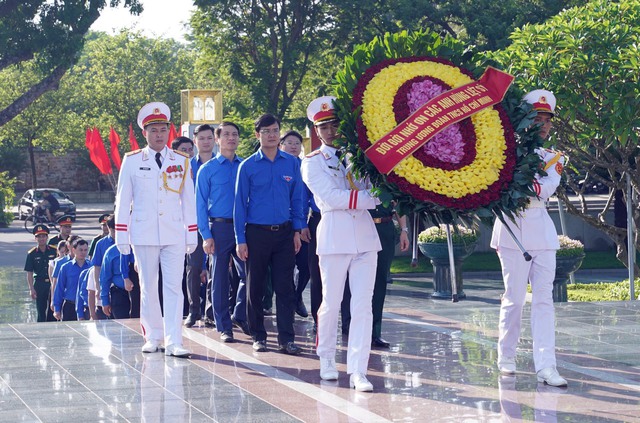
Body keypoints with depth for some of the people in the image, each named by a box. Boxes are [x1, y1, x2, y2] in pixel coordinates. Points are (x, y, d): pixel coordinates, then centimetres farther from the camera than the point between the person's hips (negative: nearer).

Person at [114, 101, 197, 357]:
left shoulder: (181, 161, 7)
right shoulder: (131, 161, 3)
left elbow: (188, 199, 10)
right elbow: (123, 200, 5)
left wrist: (192, 235, 7)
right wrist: (121, 236, 2)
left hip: (174, 235, 0)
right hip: (143, 235, 0)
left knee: (174, 288, -6)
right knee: (148, 288, 6)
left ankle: (173, 342, -10)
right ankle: (153, 337, 16)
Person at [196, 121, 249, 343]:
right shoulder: (207, 170, 2)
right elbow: (201, 204, 0)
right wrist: (206, 235, -9)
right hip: (219, 227, -2)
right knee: (220, 278, 2)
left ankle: (240, 316, 20)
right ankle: (224, 327, 10)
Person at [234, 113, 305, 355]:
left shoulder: (291, 163, 4)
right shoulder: (248, 166, 0)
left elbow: (297, 198, 10)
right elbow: (240, 203, 1)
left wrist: (297, 230, 4)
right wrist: (240, 240, -3)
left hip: (284, 233, 1)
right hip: (257, 233, -1)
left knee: (285, 287, -1)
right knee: (256, 288, 5)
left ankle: (287, 339, 1)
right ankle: (258, 336, 15)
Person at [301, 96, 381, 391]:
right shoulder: (312, 163, 2)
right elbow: (332, 198, -11)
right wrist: (373, 199, -15)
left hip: (365, 237, 3)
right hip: (334, 238, -3)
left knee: (362, 307, -3)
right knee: (331, 304, 5)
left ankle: (358, 371, -5)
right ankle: (326, 360, 25)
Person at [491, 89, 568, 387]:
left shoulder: (553, 158, 12)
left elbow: (545, 189, -6)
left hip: (542, 229, 4)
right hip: (513, 227, -3)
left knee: (544, 298, -4)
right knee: (514, 297, -1)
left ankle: (546, 366, -8)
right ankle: (506, 357, 16)